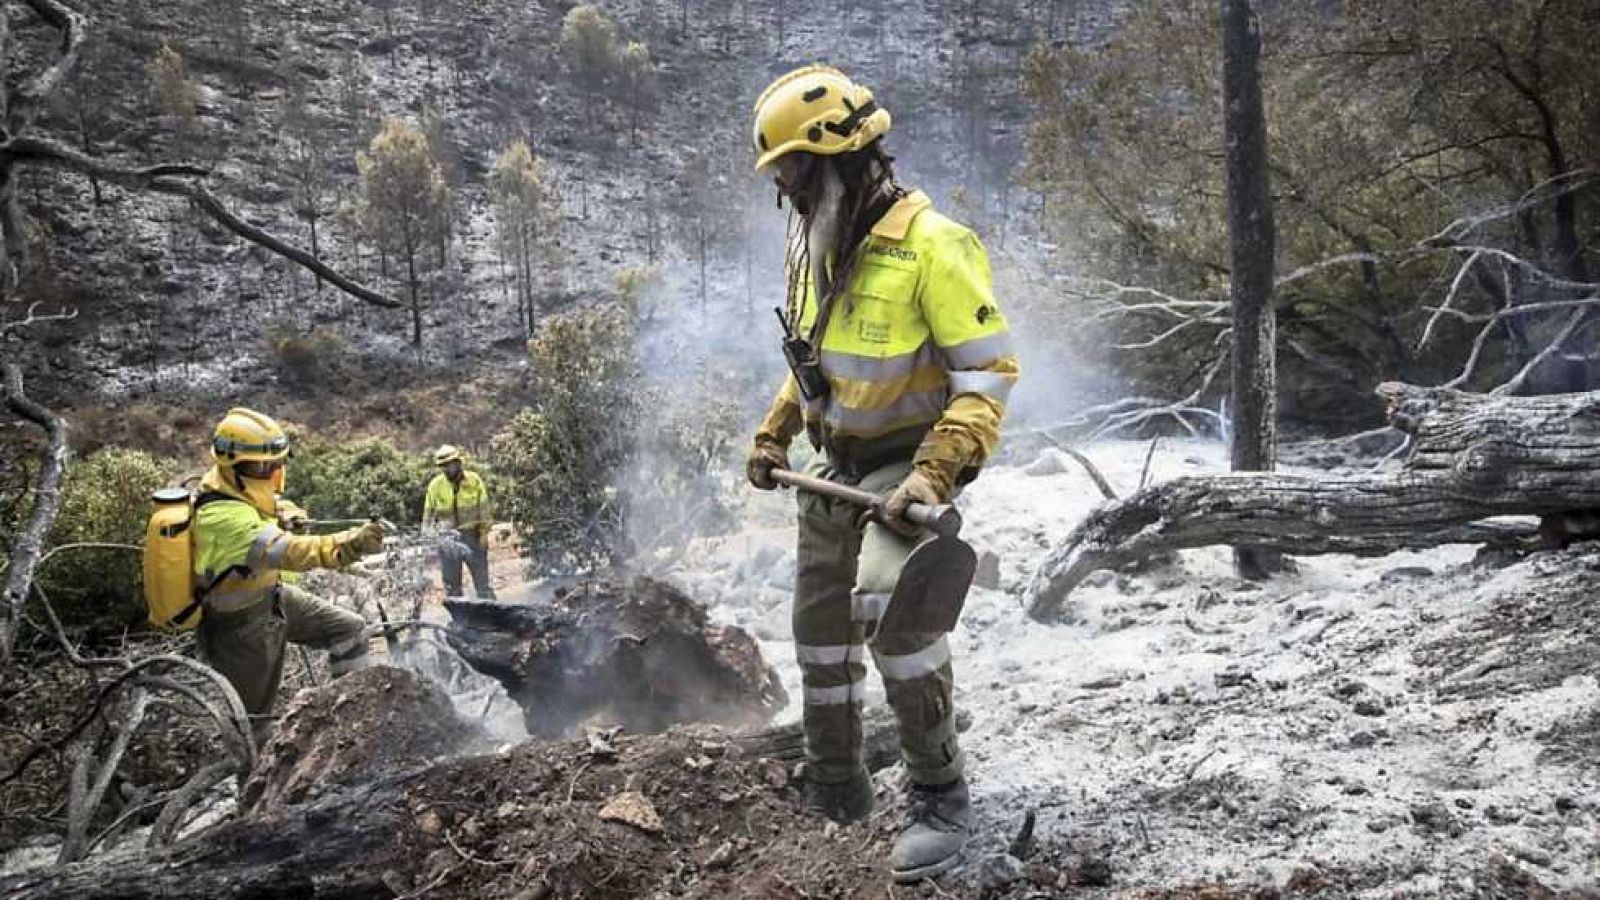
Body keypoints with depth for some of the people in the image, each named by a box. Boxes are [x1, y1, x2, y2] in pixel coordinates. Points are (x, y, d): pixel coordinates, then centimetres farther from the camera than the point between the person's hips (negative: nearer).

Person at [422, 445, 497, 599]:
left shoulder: (474, 480, -3)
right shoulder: (435, 485, 0)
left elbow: (484, 508, 1)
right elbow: (428, 513, 7)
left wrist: (484, 533, -4)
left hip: (472, 536, -1)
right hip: (447, 539, 1)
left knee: (482, 581, 3)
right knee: (451, 584, 7)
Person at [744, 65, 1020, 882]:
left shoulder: (931, 246, -20)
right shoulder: (811, 245, 5)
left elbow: (989, 371, -20)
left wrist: (935, 475, -28)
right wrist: (773, 435, 14)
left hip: (910, 461, -8)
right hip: (836, 463, 8)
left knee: (886, 601, -28)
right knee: (819, 627, 12)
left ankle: (941, 798, -11)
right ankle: (834, 792, 30)